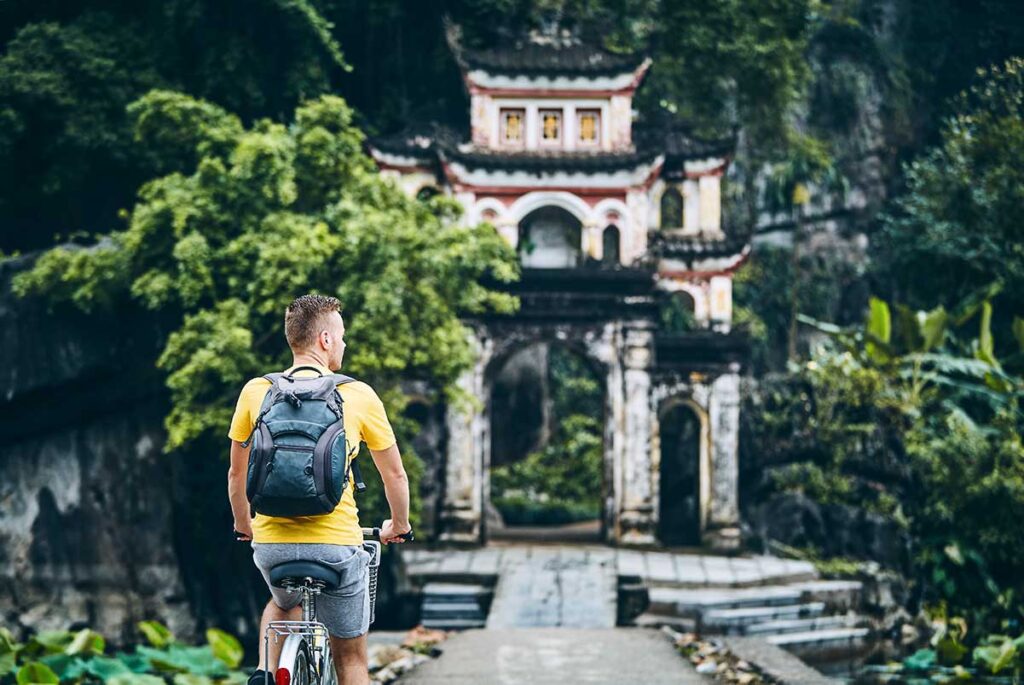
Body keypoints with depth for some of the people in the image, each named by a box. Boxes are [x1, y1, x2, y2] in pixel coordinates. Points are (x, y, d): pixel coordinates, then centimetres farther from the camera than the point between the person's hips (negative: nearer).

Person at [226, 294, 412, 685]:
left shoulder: (255, 392, 3)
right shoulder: (358, 396, -2)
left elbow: (236, 473, 13)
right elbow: (395, 475, 8)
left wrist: (244, 526, 31)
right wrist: (398, 527, 26)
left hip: (271, 544, 3)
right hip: (337, 544, -3)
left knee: (284, 603, 35)